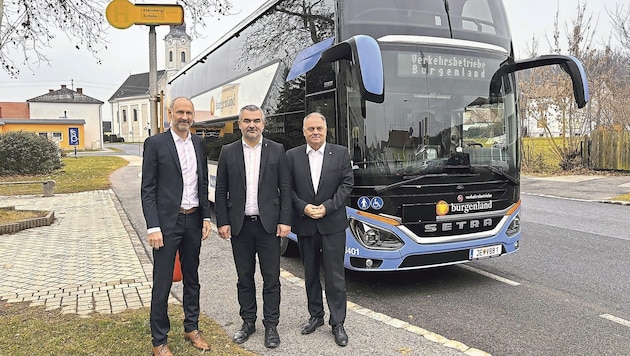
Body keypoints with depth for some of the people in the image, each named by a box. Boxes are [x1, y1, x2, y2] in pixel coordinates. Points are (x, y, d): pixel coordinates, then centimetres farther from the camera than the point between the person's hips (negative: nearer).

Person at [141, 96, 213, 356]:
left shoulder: (199, 144, 8)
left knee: (192, 277, 16)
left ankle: (191, 328, 32)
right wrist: (153, 227, -14)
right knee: (162, 283, 2)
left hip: (194, 220, 5)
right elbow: (148, 189, -8)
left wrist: (206, 217, 6)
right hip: (167, 221, -5)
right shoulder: (155, 143, -7)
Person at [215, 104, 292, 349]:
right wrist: (222, 222, -2)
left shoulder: (277, 150, 1)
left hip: (269, 225, -1)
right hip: (239, 226, 1)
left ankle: (271, 325, 18)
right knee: (244, 278, 12)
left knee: (271, 278, 5)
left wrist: (285, 221, -6)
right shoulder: (228, 152, 3)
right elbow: (221, 191, 4)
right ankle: (248, 322, 27)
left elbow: (285, 188, 0)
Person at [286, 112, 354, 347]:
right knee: (310, 273, 14)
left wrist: (327, 207, -12)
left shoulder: (341, 153, 0)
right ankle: (316, 316, 30)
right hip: (305, 225, 2)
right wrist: (303, 207, -13)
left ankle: (338, 323, 13)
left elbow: (347, 183, -3)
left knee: (335, 275, 1)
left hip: (333, 224, -2)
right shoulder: (292, 156, 2)